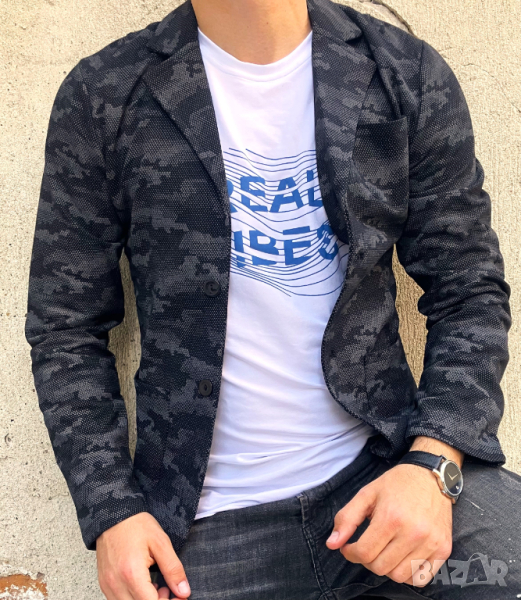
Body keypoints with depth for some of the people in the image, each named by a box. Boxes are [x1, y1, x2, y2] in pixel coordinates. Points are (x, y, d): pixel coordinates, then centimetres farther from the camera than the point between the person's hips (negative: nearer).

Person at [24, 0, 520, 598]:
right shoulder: (99, 99, -2)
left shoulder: (410, 75, 1)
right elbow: (66, 328, 2)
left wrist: (433, 462, -12)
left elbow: (470, 291, 3)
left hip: (384, 473, 2)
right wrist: (110, 511, -7)